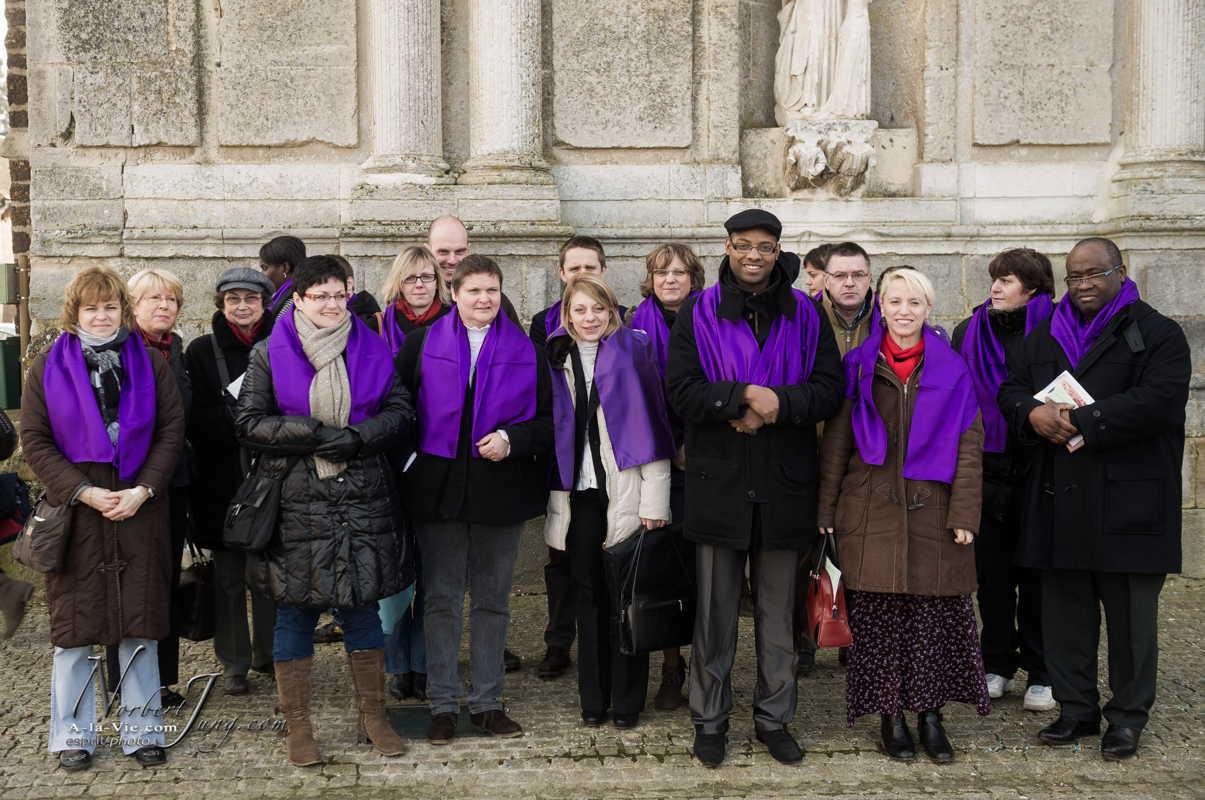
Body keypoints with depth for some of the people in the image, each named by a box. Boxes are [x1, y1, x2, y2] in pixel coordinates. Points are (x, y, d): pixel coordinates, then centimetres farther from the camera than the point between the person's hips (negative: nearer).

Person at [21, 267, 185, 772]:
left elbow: (171, 431, 3)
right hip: (74, 511, -1)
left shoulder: (150, 364, 7)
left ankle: (142, 729, 14)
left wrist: (143, 490, -10)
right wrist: (83, 492, -11)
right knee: (74, 622, 2)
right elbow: (34, 440, 0)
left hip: (139, 512, 1)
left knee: (141, 621, 3)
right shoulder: (48, 369, 5)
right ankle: (73, 732, 13)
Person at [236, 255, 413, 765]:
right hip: (294, 504, -2)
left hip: (362, 502, 2)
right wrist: (314, 434, -14)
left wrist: (355, 437, -12)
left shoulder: (371, 350, 8)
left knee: (361, 607, 9)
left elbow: (400, 412, 5)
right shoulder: (269, 354, 1)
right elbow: (248, 422, -5)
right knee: (294, 613, 4)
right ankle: (297, 727, 15)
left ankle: (374, 716, 21)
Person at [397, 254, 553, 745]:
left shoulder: (526, 350, 4)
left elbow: (549, 419, 4)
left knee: (492, 599, 9)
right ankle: (443, 704, 11)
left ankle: (487, 702, 18)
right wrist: (410, 460, -4)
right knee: (442, 599, 3)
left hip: (501, 490, 1)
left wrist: (512, 440, -13)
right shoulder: (423, 344, 3)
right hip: (439, 489, -1)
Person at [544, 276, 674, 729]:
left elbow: (651, 428, -4)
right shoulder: (557, 359, 11)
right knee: (586, 596, 7)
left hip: (625, 494, -3)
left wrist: (654, 501, -9)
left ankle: (627, 702, 9)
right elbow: (551, 429, 14)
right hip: (578, 495, 3)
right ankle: (593, 700, 16)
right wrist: (554, 494, 7)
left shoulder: (633, 350, 0)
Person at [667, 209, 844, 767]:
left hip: (784, 485, 2)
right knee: (715, 611, 7)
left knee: (779, 612, 11)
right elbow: (682, 392, -9)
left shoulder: (804, 315, 6)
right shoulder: (699, 313, 1)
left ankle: (774, 719, 23)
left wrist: (776, 404, -17)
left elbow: (829, 389, -2)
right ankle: (709, 720, 19)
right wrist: (744, 396, -20)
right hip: (719, 484, -1)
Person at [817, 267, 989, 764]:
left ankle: (930, 713, 13)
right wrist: (828, 509, 2)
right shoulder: (859, 366, 6)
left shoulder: (951, 370, 6)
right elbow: (836, 440, 7)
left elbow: (969, 443, 3)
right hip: (872, 512, 0)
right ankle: (890, 715, 12)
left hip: (932, 510, 0)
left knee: (937, 612, 1)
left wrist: (964, 513, -5)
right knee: (878, 615, 1)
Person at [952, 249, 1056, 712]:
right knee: (992, 574, 10)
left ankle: (1040, 673, 14)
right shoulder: (969, 333, 8)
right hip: (986, 472, 4)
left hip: (1037, 472, -3)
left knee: (1037, 575, 4)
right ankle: (998, 664, 22)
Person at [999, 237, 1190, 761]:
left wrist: (1082, 421, -19)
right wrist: (1034, 413, -12)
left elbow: (1159, 401, -15)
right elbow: (1011, 390, 13)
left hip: (1127, 500, -4)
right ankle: (1076, 708, 20)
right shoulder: (1044, 337, 17)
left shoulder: (1156, 335, -1)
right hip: (1059, 500, 5)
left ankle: (1128, 717, 13)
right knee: (1064, 610, 8)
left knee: (1130, 614, 2)